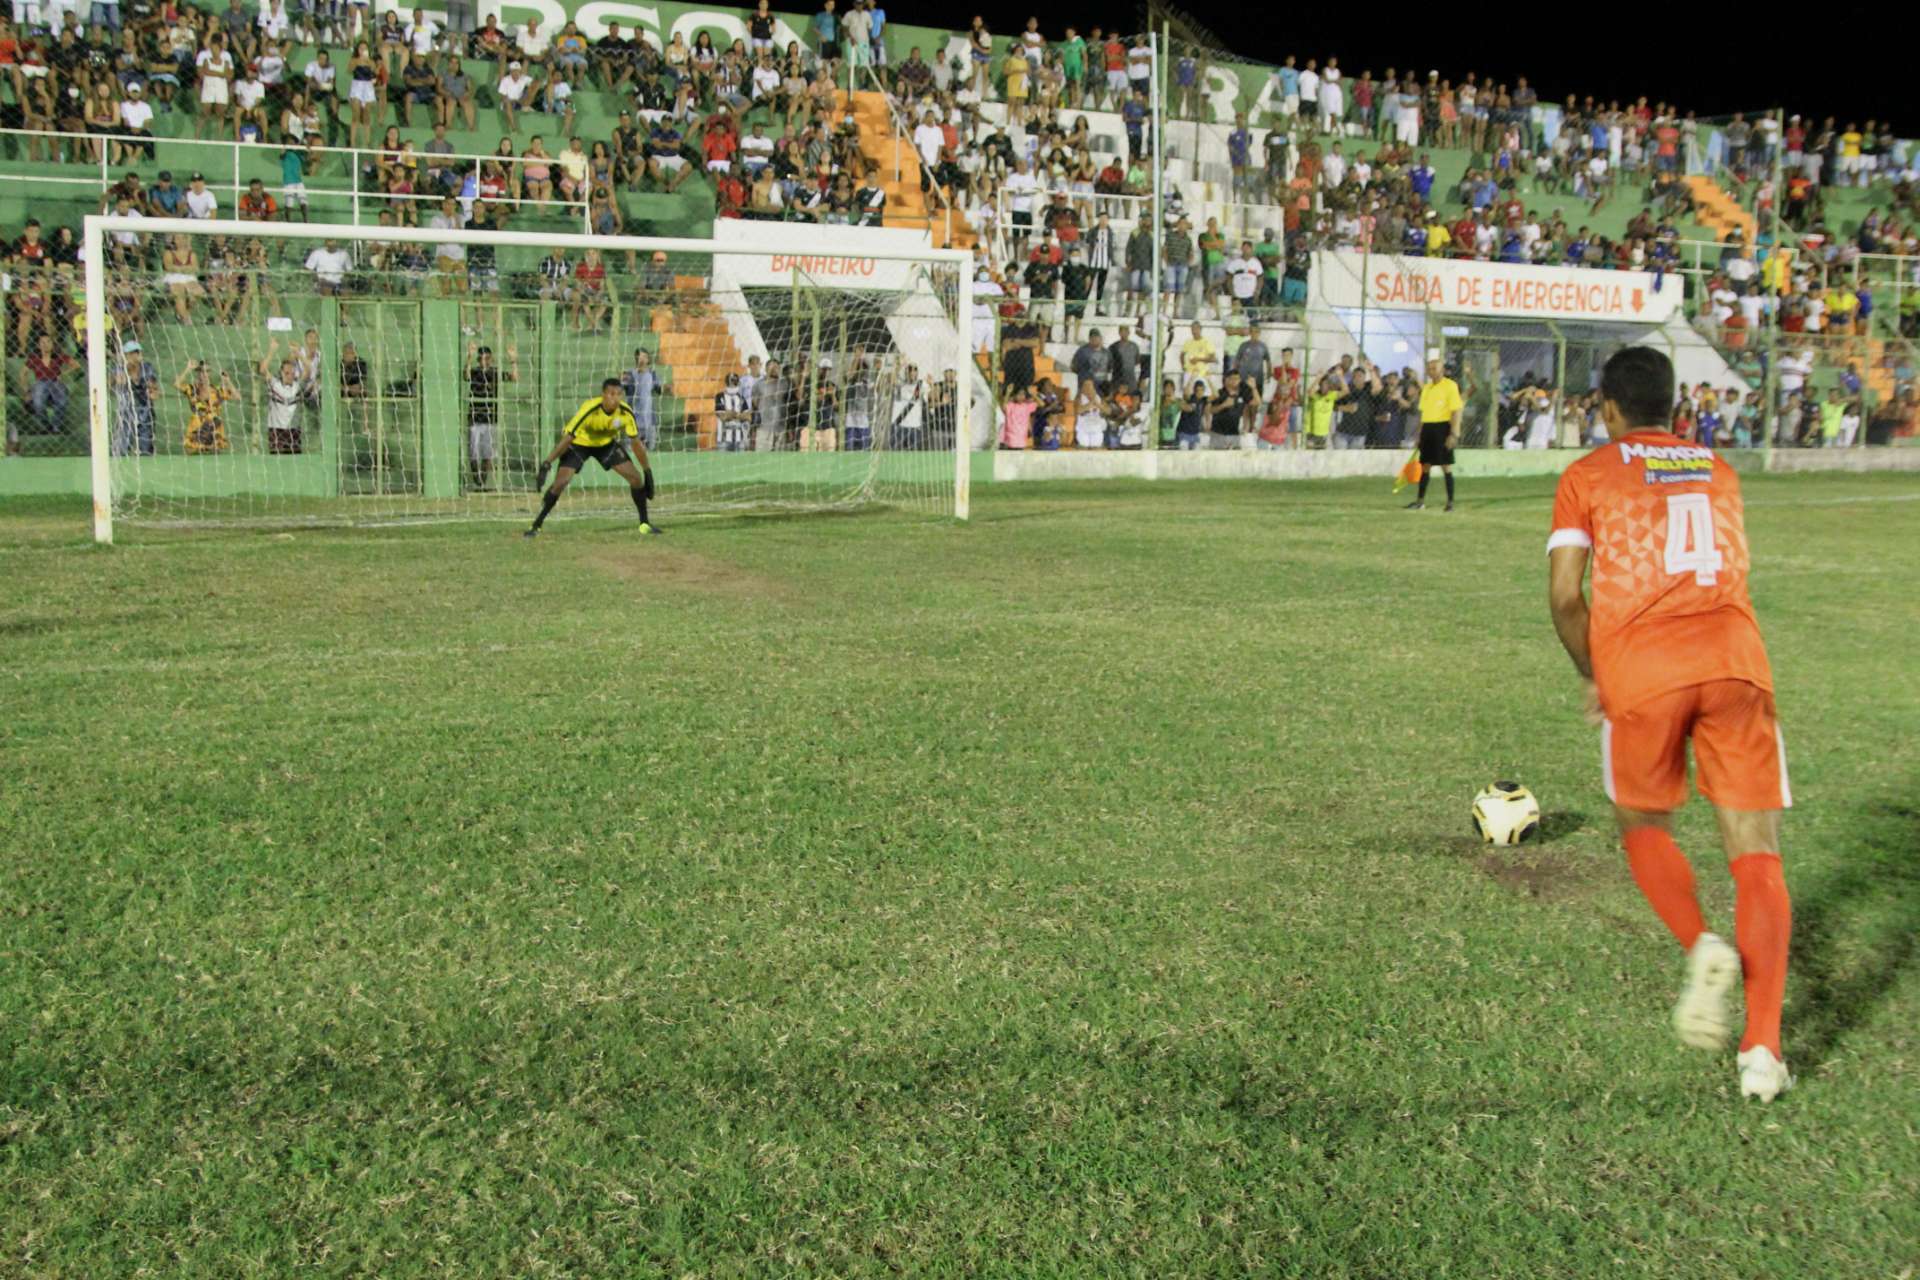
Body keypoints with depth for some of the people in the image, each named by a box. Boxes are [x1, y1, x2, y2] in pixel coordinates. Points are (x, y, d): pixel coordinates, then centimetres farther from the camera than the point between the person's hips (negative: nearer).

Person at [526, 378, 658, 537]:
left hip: (607, 443, 4)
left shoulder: (625, 412, -25)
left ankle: (645, 524, 10)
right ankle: (536, 526, -6)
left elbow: (636, 442, -12)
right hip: (579, 443, -4)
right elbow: (567, 438, -34)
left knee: (636, 477, -7)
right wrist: (545, 465, -37)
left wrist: (647, 472, -9)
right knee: (560, 482, -20)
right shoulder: (589, 409, -36)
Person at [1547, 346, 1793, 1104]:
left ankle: (1702, 948, -7)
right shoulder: (1717, 470, 23)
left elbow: (1564, 593, 0)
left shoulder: (1588, 476, 10)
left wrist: (1591, 675, 15)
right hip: (1736, 661, 2)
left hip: (1643, 671, -2)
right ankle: (1763, 1047, -8)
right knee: (1756, 856, 4)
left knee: (1643, 825, 21)